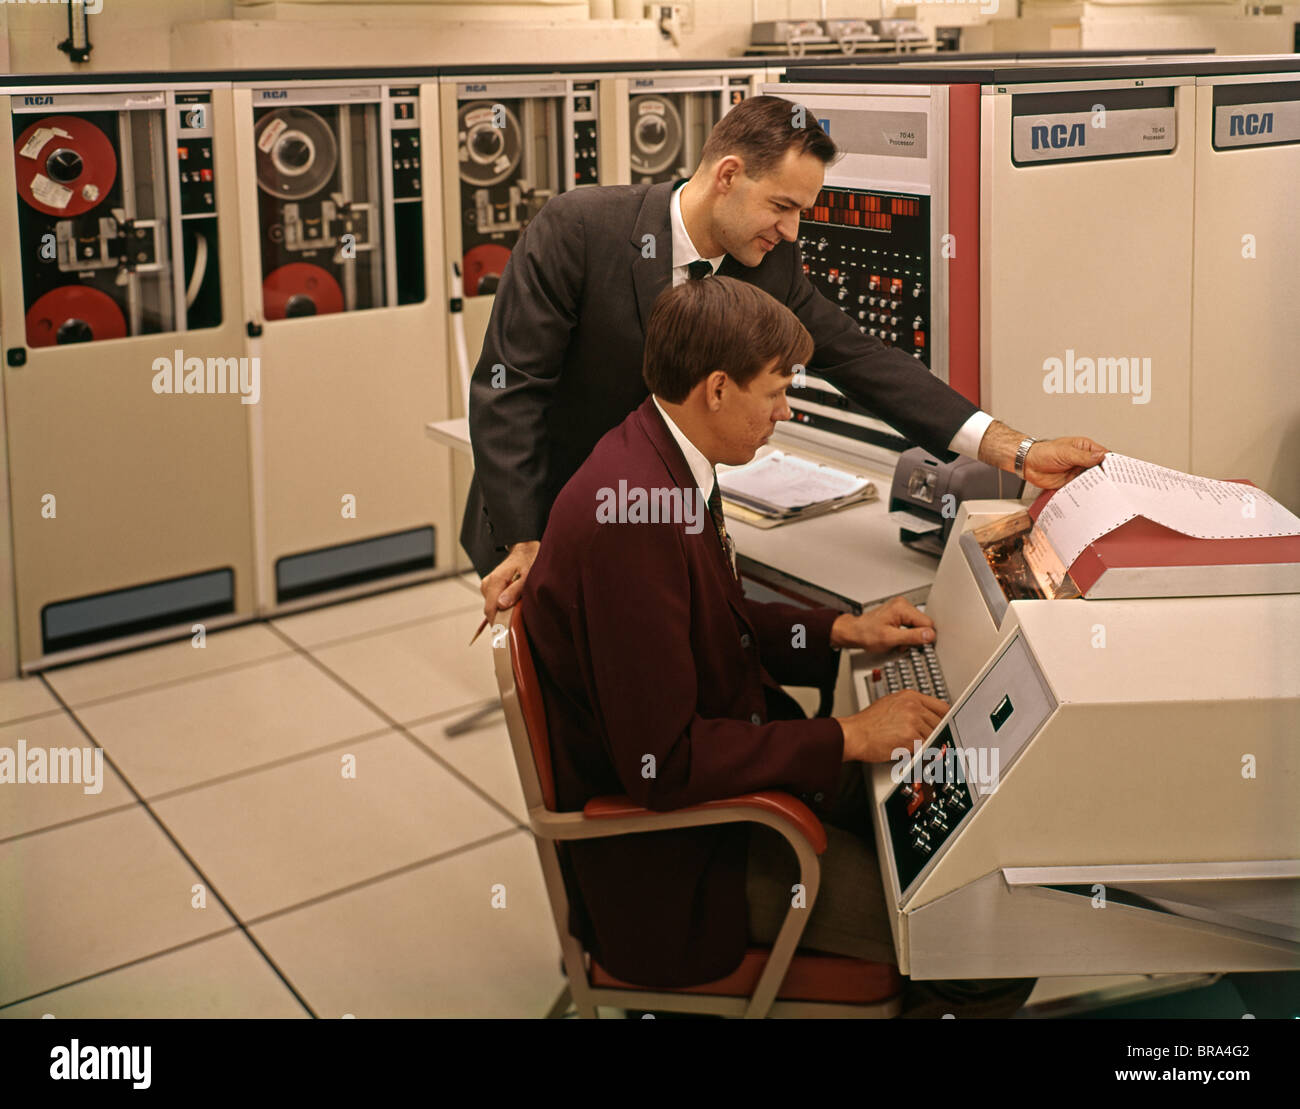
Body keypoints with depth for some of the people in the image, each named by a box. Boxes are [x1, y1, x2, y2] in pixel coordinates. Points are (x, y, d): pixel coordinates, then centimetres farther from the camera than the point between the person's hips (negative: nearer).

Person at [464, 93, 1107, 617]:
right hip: (543, 525, -4)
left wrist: (1016, 451, -12)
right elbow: (511, 385, -18)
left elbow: (858, 359, -4)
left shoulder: (770, 266, -5)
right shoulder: (576, 230, -19)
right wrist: (522, 544, -24)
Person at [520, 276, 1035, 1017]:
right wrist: (849, 737, -22)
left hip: (731, 762, 10)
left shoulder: (661, 458, 1)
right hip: (677, 855, -10)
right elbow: (661, 763, -29)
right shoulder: (633, 514, -30)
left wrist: (845, 631, 7)